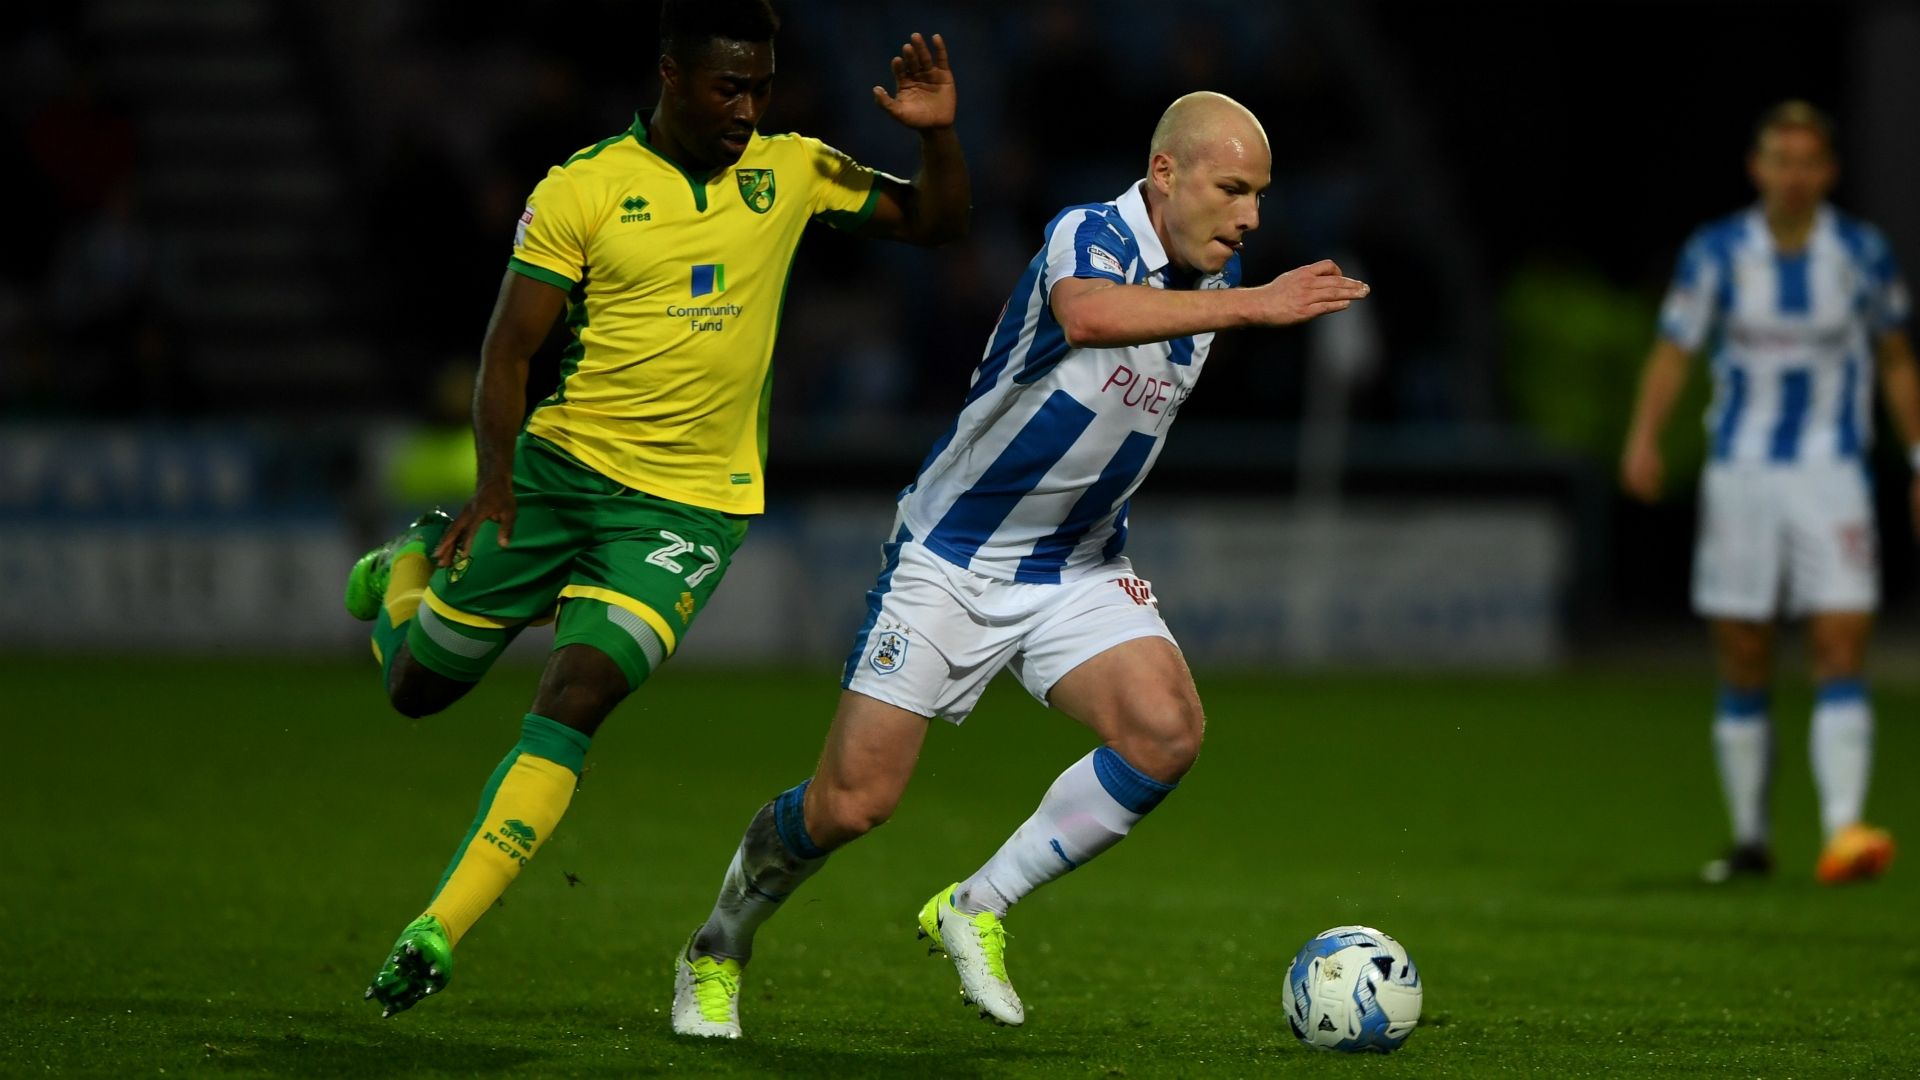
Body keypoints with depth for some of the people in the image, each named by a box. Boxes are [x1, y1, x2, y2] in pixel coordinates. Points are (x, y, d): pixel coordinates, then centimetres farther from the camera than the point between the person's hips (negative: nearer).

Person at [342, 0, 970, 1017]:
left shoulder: (791, 171, 3)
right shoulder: (582, 189, -7)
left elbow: (934, 222, 11)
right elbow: (508, 349, -7)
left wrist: (937, 133, -9)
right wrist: (494, 483, -21)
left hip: (690, 508, 0)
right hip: (560, 470, 0)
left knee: (572, 701, -18)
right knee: (419, 686, 11)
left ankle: (437, 934, -17)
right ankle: (415, 560, 47)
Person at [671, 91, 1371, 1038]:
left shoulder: (1214, 270, 2)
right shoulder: (1089, 235, -22)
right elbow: (1089, 314, -48)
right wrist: (1252, 306, -53)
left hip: (1079, 569, 6)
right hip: (950, 558, -6)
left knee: (1167, 731, -21)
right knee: (852, 804, -7)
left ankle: (977, 909, -5)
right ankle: (717, 949, 23)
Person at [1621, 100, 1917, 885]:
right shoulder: (1716, 252, -1)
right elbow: (1672, 350, -2)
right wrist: (1645, 437, -18)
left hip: (1832, 475, -1)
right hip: (1741, 474, 1)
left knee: (1841, 647, -15)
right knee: (1742, 666, 2)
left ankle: (1843, 830, -24)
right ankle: (1750, 839, 14)